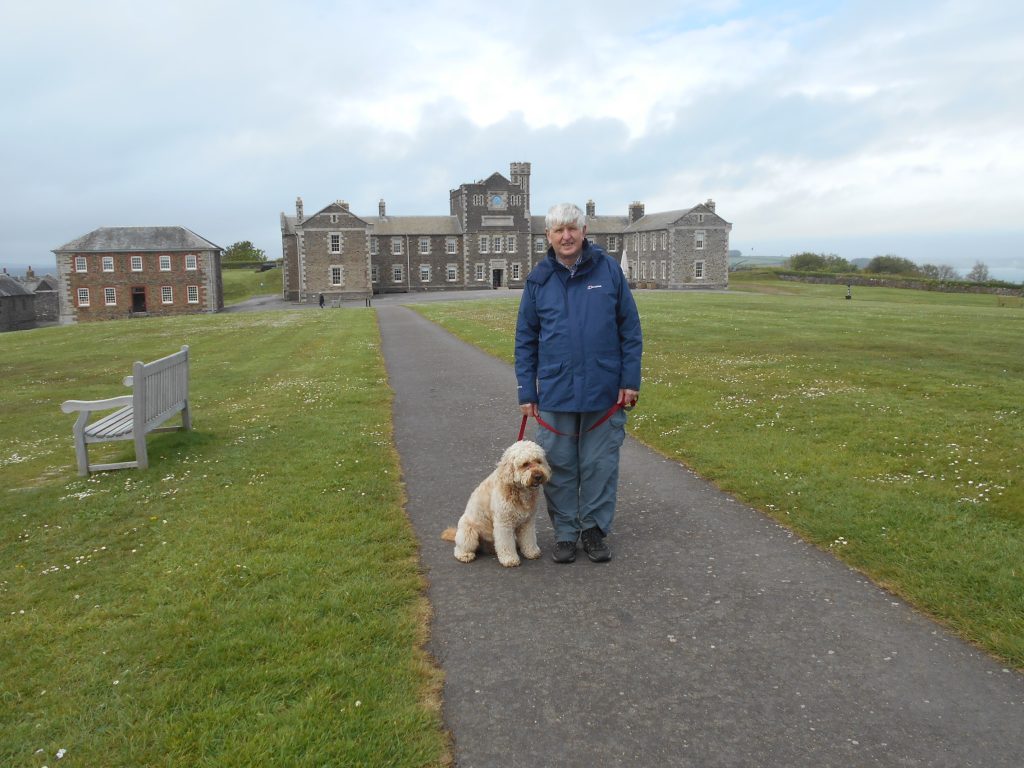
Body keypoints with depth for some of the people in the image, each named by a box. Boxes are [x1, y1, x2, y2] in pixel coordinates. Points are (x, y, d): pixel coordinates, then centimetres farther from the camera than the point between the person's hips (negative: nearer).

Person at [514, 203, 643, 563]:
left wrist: (630, 379, -3)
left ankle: (594, 529, 25)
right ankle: (565, 533, 24)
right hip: (555, 393, 1)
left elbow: (630, 328, 2)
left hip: (605, 392, -1)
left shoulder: (608, 269, -1)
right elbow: (525, 340, 7)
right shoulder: (538, 280, 3)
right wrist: (526, 392, 3)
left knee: (600, 464, 8)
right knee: (559, 466, 8)